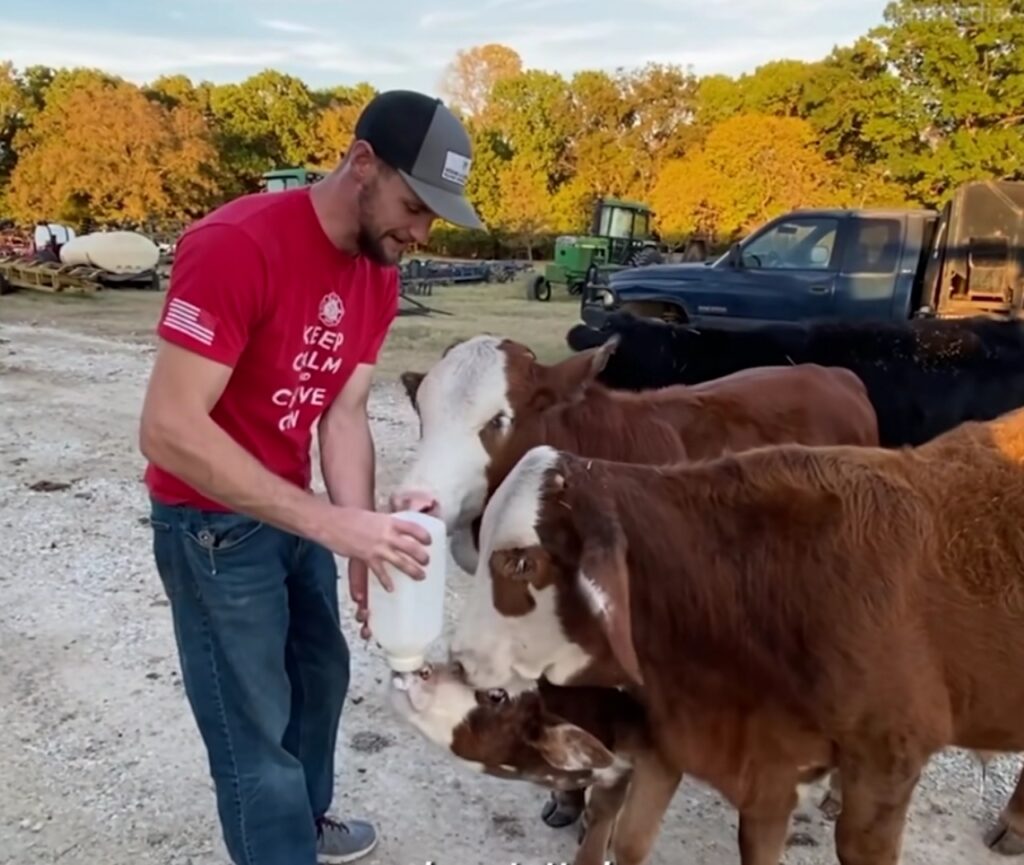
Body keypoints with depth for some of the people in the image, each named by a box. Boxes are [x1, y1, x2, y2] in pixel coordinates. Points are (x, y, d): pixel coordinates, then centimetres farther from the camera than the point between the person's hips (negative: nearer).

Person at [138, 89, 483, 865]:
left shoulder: (380, 273, -3)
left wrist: (364, 542, -18)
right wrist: (335, 525, -35)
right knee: (255, 735, 2)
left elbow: (344, 414, -5)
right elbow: (168, 431, -32)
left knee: (321, 673, 22)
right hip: (213, 519, -8)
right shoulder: (236, 246, -27)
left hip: (295, 505, 8)